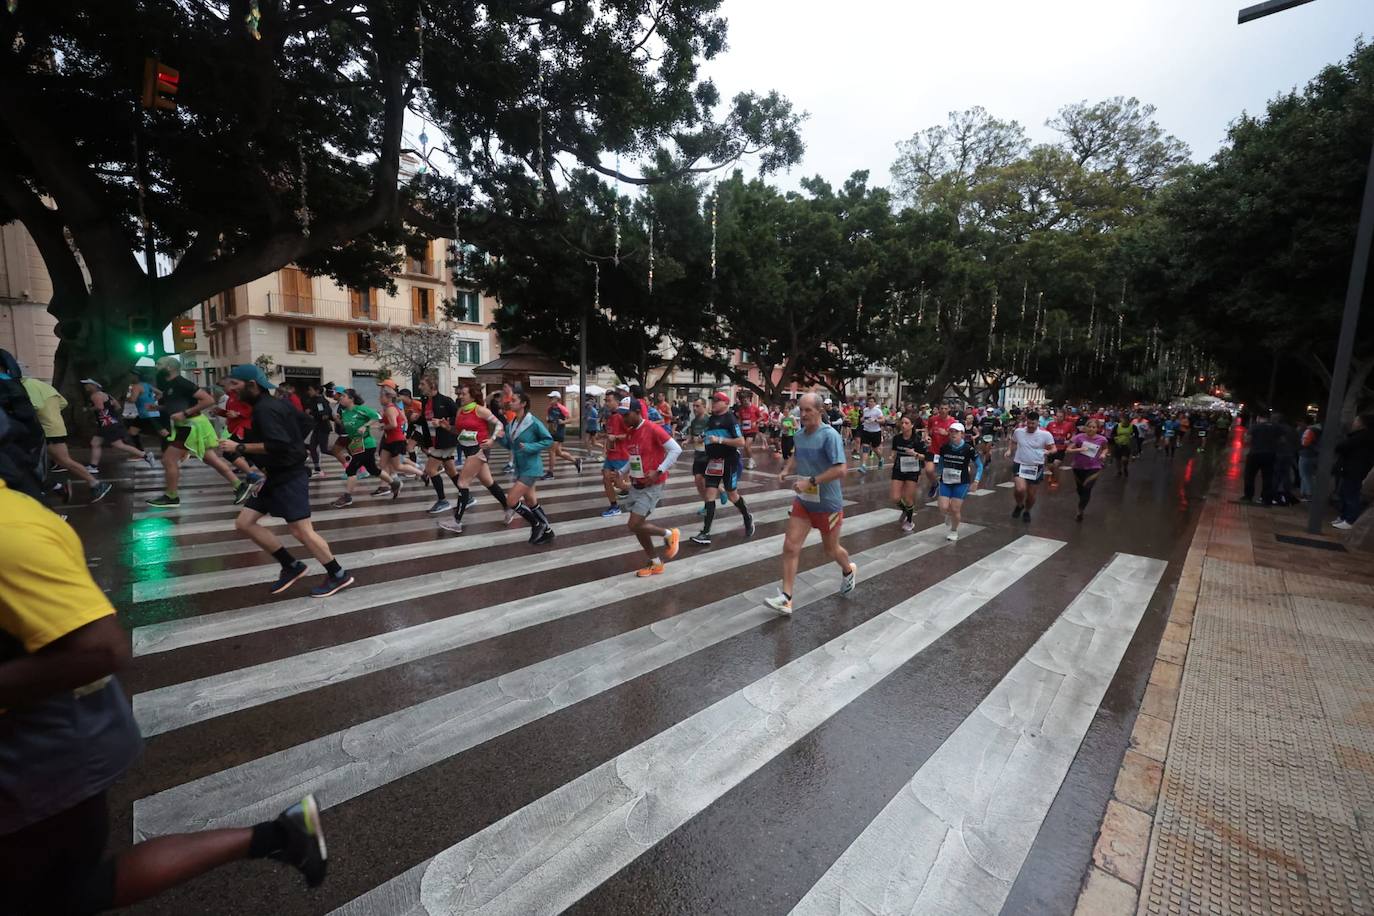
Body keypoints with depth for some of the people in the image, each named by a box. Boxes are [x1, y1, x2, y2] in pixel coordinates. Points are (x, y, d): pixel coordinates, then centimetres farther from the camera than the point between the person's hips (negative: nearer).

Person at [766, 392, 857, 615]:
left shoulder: (830, 436, -20)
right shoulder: (799, 435, 2)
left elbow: (840, 470, -26)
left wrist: (811, 482, -29)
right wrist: (786, 469, 2)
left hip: (827, 504, -6)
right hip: (802, 501, 6)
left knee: (831, 549, 15)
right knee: (790, 546, -4)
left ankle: (849, 571, 48)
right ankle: (785, 598, 1)